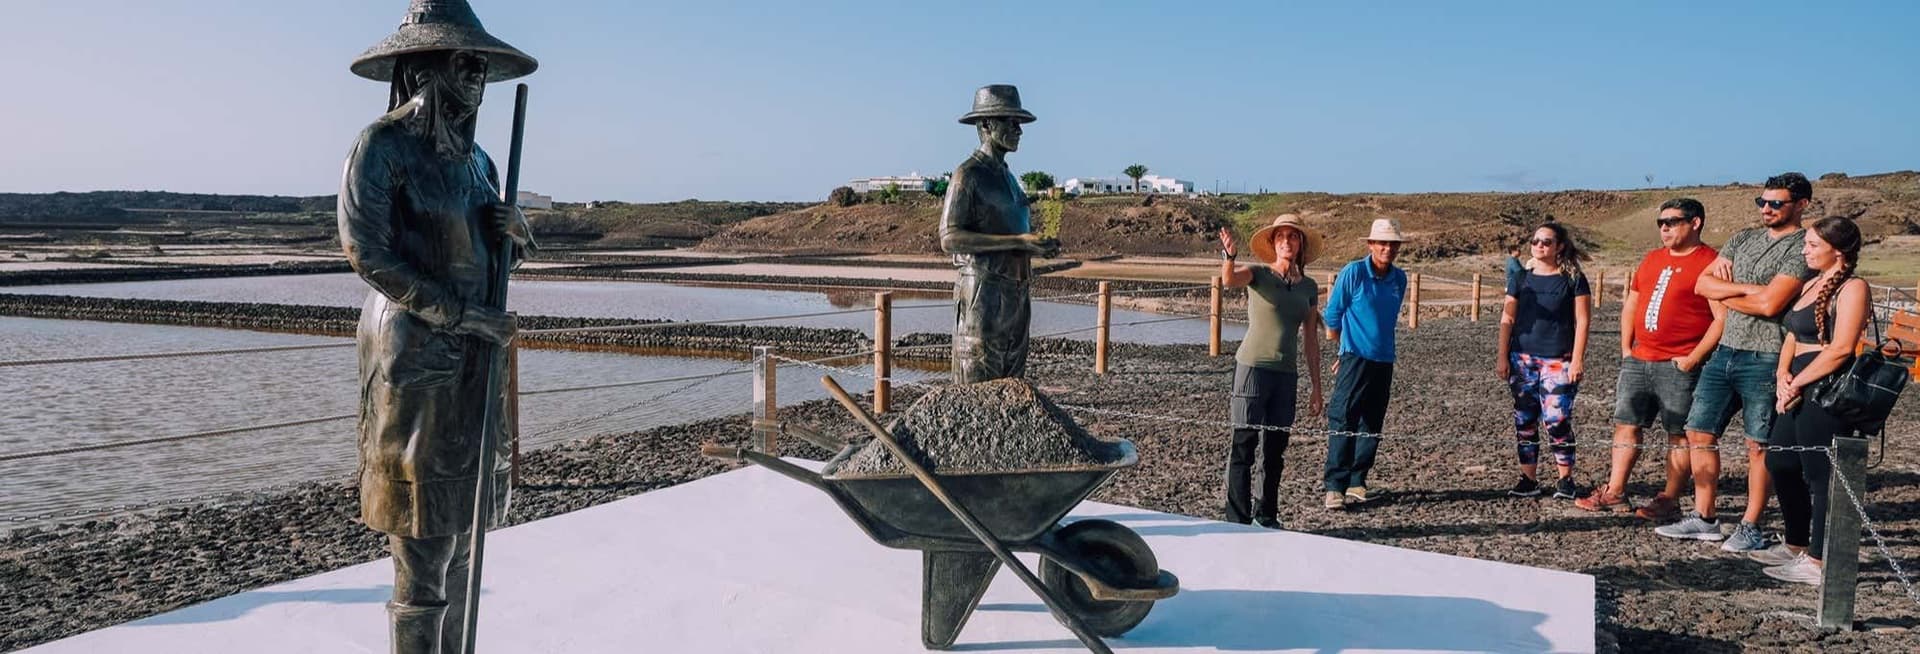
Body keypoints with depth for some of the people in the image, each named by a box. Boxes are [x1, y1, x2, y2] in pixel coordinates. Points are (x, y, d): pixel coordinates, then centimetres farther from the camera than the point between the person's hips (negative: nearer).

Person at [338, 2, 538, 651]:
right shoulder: (382, 145, -9)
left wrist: (515, 229, -3)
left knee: (460, 524, 13)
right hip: (413, 352, -7)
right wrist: (459, 313, -18)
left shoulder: (474, 157, 13)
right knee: (423, 535, -5)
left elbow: (498, 255, 21)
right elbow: (365, 250, -15)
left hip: (474, 354, 8)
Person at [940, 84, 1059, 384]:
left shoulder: (1006, 176, 20)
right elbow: (950, 239, -19)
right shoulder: (967, 175, -8)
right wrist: (1019, 241, -21)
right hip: (983, 293, -9)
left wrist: (1038, 246, 6)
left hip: (1015, 295, 9)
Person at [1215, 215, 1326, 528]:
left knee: (1275, 449, 11)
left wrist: (1316, 388, 13)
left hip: (1286, 374, 5)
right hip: (1253, 367, -5)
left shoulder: (1309, 287, 10)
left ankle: (1267, 516, 23)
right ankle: (1237, 520, 0)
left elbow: (1310, 339, 14)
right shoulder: (1258, 274, -3)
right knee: (1244, 444, -4)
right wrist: (1229, 258, -49)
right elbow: (1229, 280, -27)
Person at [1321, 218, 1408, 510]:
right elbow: (1332, 316, 1)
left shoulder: (1399, 278, 8)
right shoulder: (1353, 273, -7)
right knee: (1343, 423, -10)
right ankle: (1335, 487, -10)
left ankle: (1356, 483, 16)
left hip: (1384, 362, 6)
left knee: (1371, 426, 8)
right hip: (1355, 359, -6)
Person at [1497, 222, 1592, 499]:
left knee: (1557, 421, -9)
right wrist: (1503, 357, 5)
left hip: (1559, 361, -4)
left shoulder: (1573, 279, 1)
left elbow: (1582, 320, -1)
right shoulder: (1520, 279, 10)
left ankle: (1566, 479, 4)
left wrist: (1577, 359, -7)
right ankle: (1528, 479, 13)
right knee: (1525, 421, 6)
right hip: (1522, 359, 4)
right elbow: (1507, 319, 10)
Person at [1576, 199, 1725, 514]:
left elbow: (1722, 318, -14)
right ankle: (1615, 493, 13)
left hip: (1678, 366, -7)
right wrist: (1626, 349, 12)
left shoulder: (1710, 262, -8)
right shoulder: (1651, 259, 16)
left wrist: (1693, 359, -16)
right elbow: (1630, 306, 22)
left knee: (1679, 434, 0)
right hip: (1638, 360, 7)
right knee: (1626, 425, 8)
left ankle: (1669, 499, 6)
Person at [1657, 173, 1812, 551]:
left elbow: (1770, 304, -19)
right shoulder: (1743, 239, 14)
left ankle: (1751, 528, 10)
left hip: (1765, 359, -7)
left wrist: (1725, 294, -3)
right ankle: (1703, 519, 16)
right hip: (1725, 351, 7)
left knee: (1758, 445, 1)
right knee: (1700, 432, 8)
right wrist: (1746, 288, -8)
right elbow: (1702, 284, 8)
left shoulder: (1802, 248, -8)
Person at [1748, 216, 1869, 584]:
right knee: (1780, 462, 15)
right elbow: (1793, 335, 16)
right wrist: (1783, 375, -1)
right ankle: (1796, 546, 29)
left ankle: (1818, 563, 3)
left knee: (1819, 474, -4)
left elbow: (1841, 348, -19)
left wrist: (1796, 384, -15)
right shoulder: (1813, 284, 17)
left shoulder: (1852, 288, -10)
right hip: (1801, 391, 10)